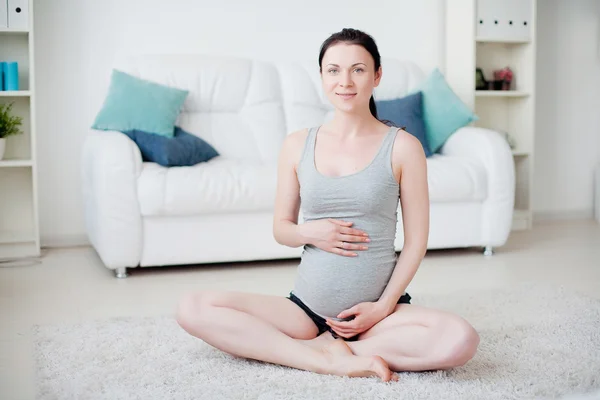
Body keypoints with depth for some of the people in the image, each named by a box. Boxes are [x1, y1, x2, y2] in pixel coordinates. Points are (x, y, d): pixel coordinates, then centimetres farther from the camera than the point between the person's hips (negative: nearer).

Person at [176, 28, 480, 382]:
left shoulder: (402, 147, -2)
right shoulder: (298, 145, 5)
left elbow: (416, 241, 0)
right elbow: (281, 229, 12)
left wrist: (383, 307, -11)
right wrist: (309, 233, -11)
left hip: (377, 307, -2)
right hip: (306, 306, 2)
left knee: (461, 340, -32)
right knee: (192, 309, -18)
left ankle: (316, 347, -16)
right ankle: (330, 361, -19)